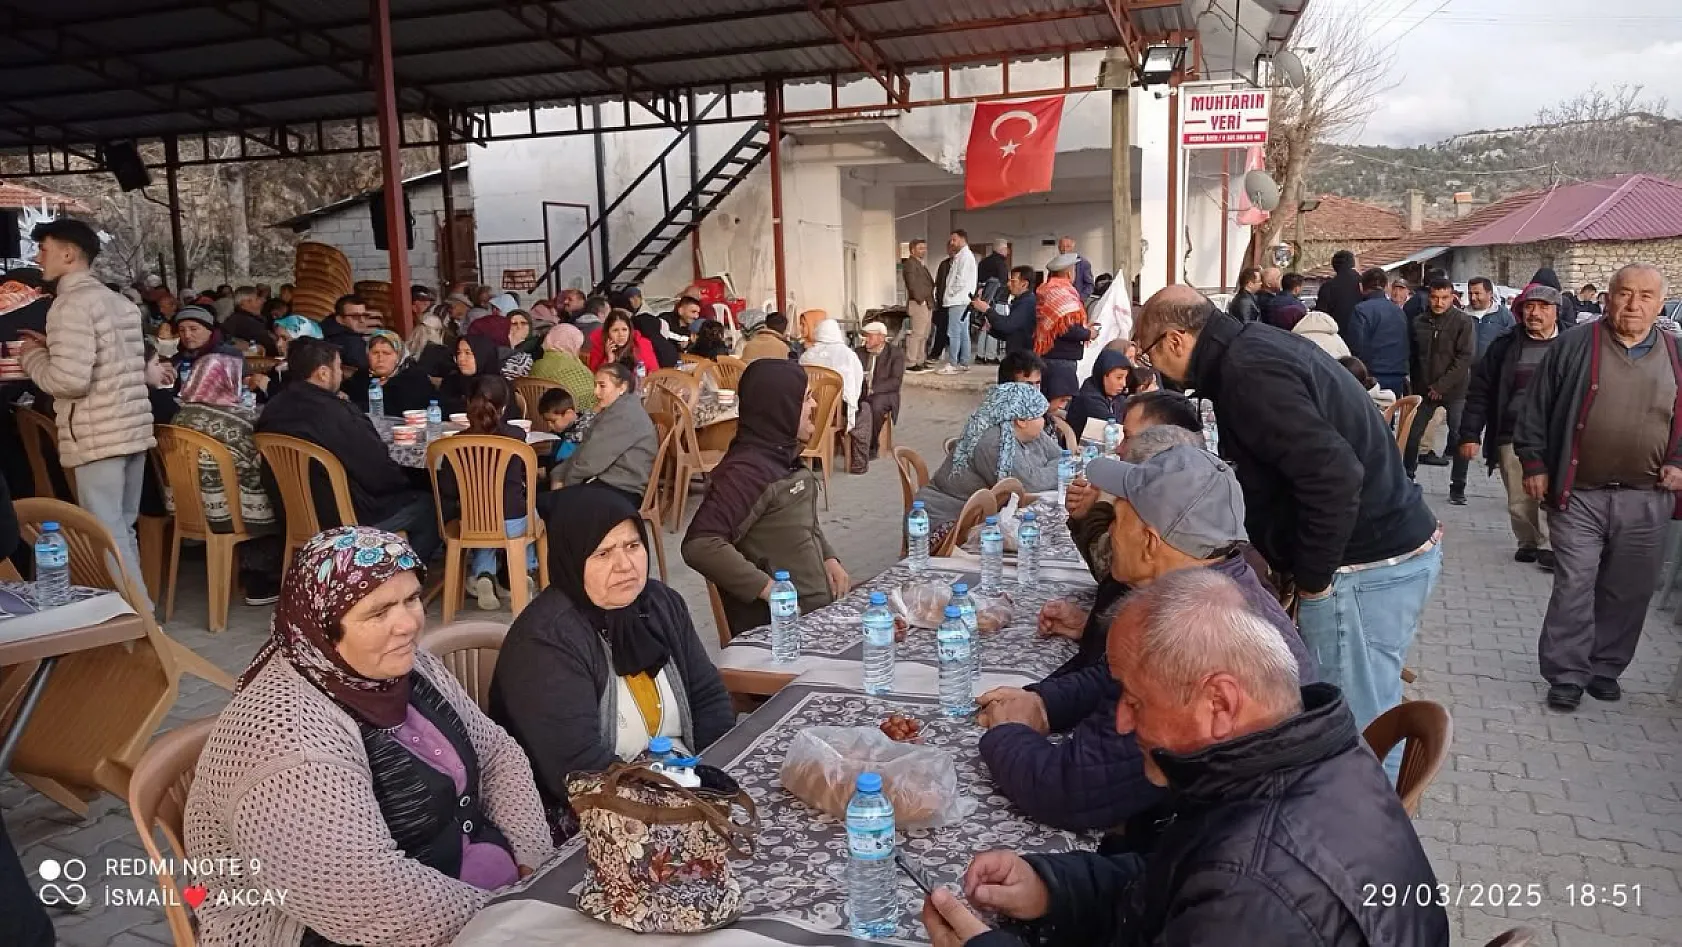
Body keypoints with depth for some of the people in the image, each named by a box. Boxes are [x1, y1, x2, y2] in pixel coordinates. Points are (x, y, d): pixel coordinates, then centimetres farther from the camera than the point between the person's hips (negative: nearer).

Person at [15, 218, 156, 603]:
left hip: (98, 437, -9)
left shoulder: (72, 303, -11)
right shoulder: (120, 302, 16)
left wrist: (32, 358, 0)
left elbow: (70, 380, -19)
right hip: (133, 429, 9)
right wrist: (52, 348, 20)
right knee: (122, 531, 14)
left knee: (105, 536, -3)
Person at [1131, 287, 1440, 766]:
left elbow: (1333, 475, -27)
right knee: (1370, 722, 19)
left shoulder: (1247, 372, -19)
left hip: (1366, 566, -10)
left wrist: (1311, 581, -17)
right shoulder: (1259, 346, 12)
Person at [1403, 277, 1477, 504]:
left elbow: (1465, 358, -12)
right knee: (1411, 436, 4)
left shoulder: (1464, 322, -7)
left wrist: (1441, 385, -16)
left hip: (1455, 390, -3)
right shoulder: (1419, 322, 4)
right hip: (1424, 389, 3)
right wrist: (1417, 383, 4)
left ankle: (1457, 488, 7)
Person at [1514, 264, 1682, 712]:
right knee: (1574, 587, -1)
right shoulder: (1575, 345, -2)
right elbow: (1535, 408, 1)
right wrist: (1534, 463, -2)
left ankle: (1605, 668, 27)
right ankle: (1566, 675, 10)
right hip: (1579, 495, -3)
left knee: (1629, 591, 11)